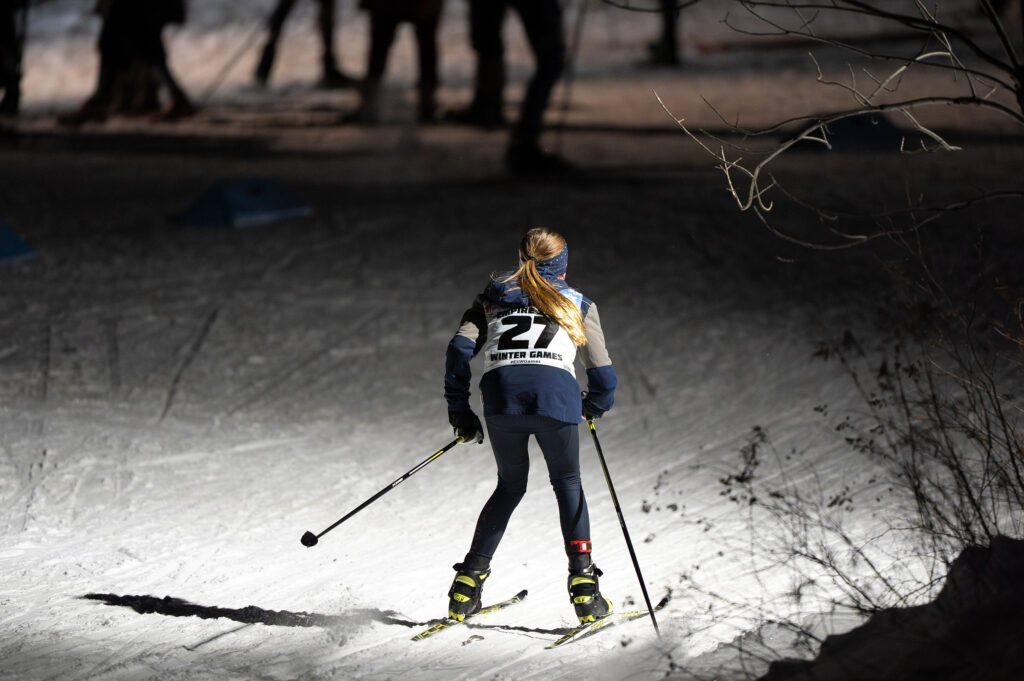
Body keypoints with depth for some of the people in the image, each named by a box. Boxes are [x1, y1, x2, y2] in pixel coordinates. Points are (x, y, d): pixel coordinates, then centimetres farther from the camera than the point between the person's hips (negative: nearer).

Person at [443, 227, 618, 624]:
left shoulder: (494, 297, 28)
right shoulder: (578, 305, 25)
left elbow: (460, 349, 14)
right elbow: (603, 374, 21)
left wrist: (459, 409, 20)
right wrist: (595, 405, 42)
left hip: (501, 393, 1)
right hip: (556, 394, -1)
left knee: (510, 486, 23)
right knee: (568, 485, 19)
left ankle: (469, 580, 14)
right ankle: (582, 581, 5)